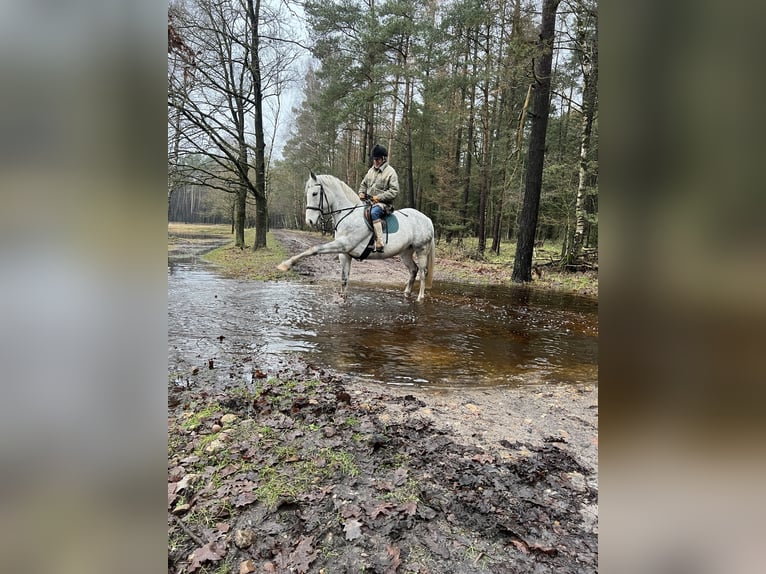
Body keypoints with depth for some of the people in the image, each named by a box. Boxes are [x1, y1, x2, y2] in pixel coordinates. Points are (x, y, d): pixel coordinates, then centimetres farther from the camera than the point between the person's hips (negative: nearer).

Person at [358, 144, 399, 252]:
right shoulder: (371, 170, 16)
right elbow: (363, 184, 28)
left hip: (383, 203, -8)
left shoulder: (390, 172, -5)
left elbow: (394, 190, -12)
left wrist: (378, 197, -18)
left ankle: (379, 244, -40)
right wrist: (361, 193, 5)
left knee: (374, 212, -38)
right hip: (368, 201, 8)